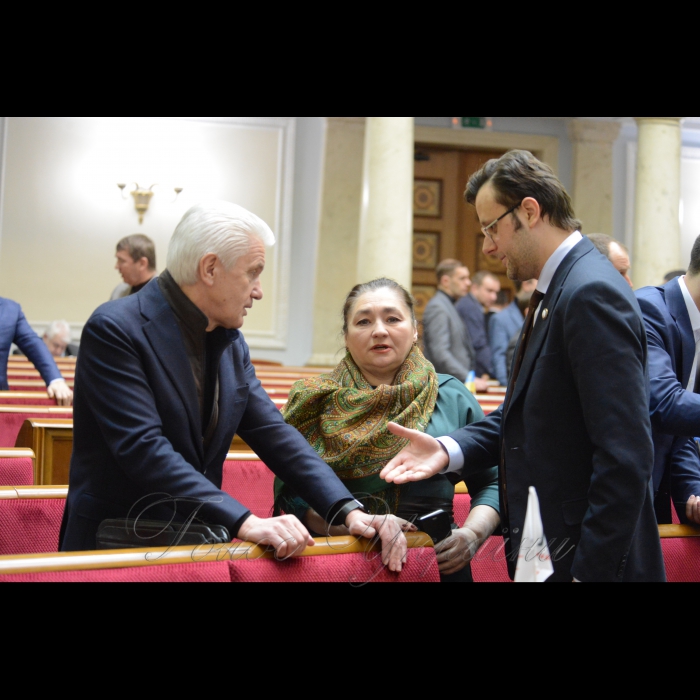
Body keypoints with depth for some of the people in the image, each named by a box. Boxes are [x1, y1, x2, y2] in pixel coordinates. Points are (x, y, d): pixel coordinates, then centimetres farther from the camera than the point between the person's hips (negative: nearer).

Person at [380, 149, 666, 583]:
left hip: (589, 561, -9)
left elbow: (626, 458, -24)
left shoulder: (591, 293, -19)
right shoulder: (558, 289, 12)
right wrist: (450, 450, -3)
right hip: (543, 552, 9)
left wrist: (591, 572, -22)